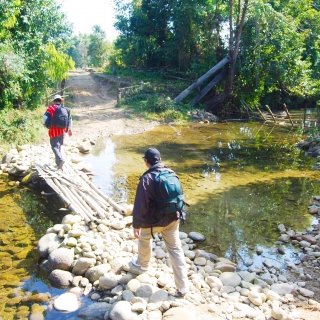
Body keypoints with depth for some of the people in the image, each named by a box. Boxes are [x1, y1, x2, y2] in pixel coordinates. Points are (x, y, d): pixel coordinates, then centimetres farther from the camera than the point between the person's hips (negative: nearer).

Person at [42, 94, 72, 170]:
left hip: (54, 131, -5)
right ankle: (58, 162, 25)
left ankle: (60, 160, -28)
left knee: (55, 147, -6)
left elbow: (44, 118, -14)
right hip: (62, 131, 5)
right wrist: (69, 129, 21)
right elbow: (70, 119, 10)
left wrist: (45, 124, 8)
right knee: (59, 146, 19)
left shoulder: (51, 108, -5)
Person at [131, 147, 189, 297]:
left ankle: (143, 263, 51)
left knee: (144, 239, 26)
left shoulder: (147, 178, -20)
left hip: (153, 220, -5)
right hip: (172, 219, 5)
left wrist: (136, 224, -10)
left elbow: (140, 204, -19)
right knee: (176, 249, 9)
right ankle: (182, 287, 12)